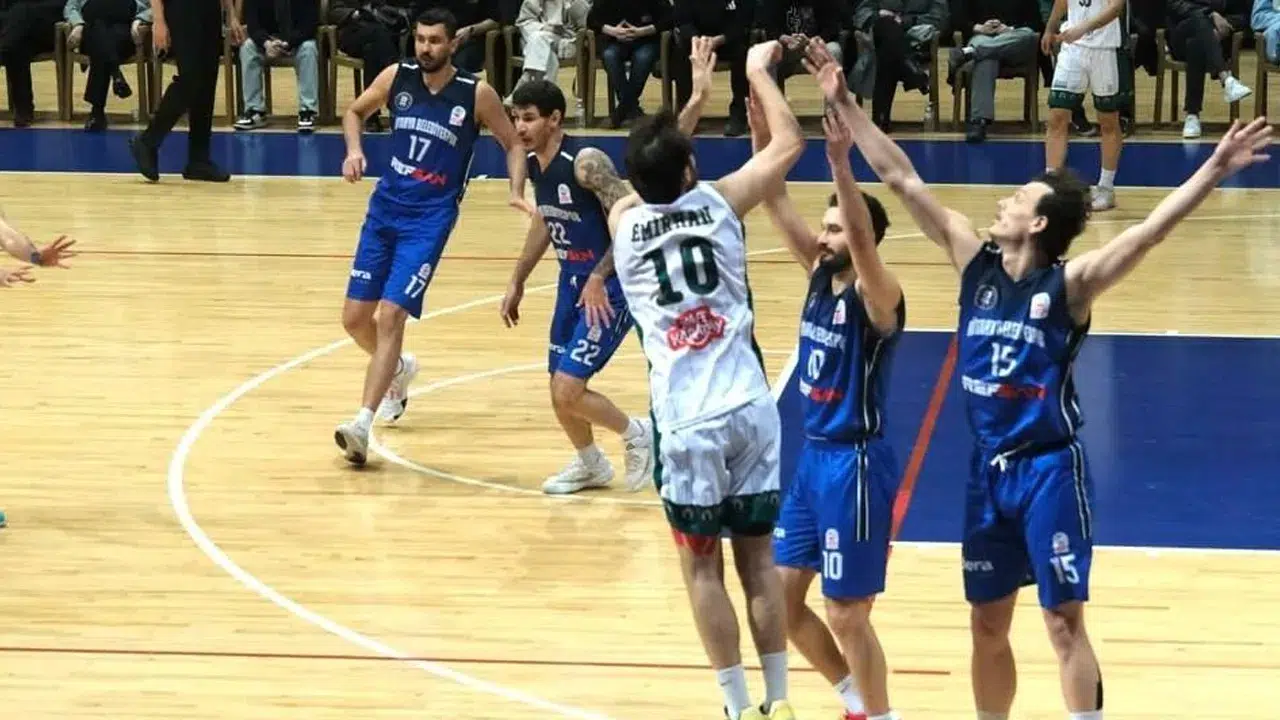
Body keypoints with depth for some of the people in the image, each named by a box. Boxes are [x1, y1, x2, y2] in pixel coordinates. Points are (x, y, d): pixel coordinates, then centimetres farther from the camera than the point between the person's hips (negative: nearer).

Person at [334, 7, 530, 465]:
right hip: (385, 208, 4)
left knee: (391, 315, -18)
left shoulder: (476, 95, -8)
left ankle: (362, 425, -22)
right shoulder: (397, 77, 0)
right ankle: (398, 369, 39)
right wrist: (354, 150, -3)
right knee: (355, 317, 7)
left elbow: (513, 144, 4)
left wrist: (517, 192, -12)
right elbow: (355, 111, 17)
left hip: (430, 218, -4)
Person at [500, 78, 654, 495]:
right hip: (572, 280, 8)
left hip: (608, 288, -8)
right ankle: (591, 464, 37)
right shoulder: (534, 164, 2)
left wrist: (599, 279, -29)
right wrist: (517, 281, 20)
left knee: (567, 390, -14)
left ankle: (636, 435, 11)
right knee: (560, 391, 12)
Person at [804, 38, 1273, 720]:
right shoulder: (975, 262, 1)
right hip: (989, 467, 5)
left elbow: (1151, 228, -25)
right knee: (987, 624, 14)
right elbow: (901, 178, 2)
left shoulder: (1069, 283, -12)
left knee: (1064, 622, -4)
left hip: (1049, 468, -5)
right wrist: (843, 103, 1)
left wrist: (1214, 169, -38)